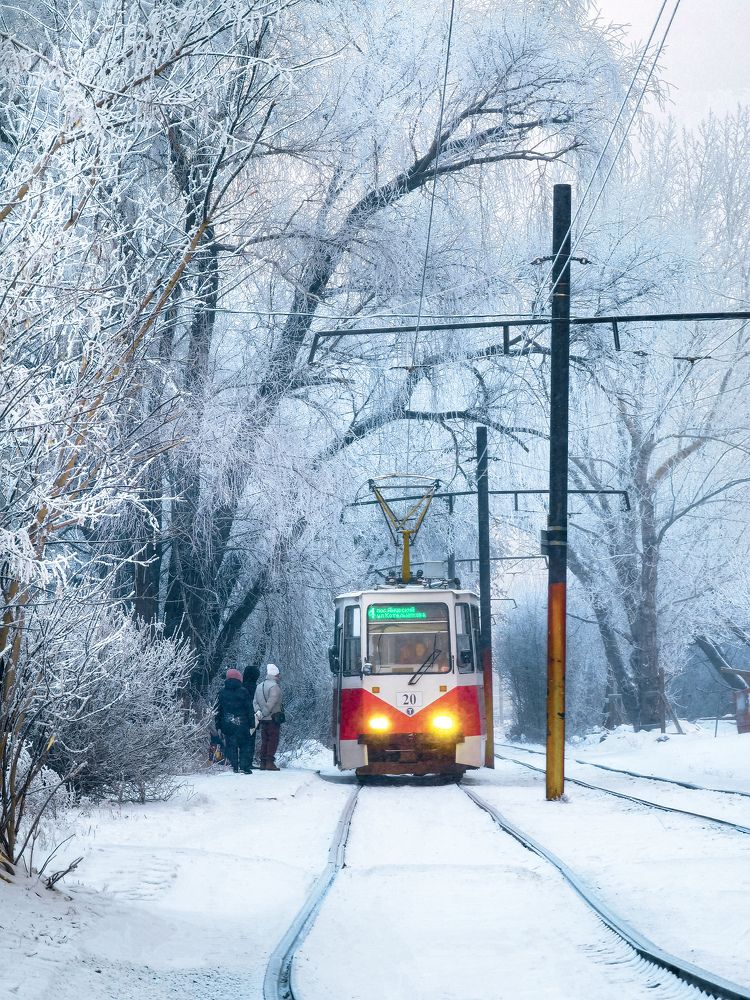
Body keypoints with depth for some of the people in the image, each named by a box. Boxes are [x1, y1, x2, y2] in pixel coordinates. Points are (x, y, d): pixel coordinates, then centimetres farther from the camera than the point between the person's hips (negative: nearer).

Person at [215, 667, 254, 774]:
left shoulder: (222, 692, 4)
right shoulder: (243, 692, -3)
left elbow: (218, 710, 6)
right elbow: (250, 709, -2)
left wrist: (218, 726, 11)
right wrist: (252, 724, 3)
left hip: (227, 725, 2)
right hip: (242, 724, -2)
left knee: (230, 746, 6)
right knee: (244, 746, 7)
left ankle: (233, 767, 0)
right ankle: (245, 767, 0)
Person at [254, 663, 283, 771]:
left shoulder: (259, 687, 13)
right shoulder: (275, 687, -13)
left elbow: (255, 702, 6)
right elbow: (270, 703, -20)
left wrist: (258, 711, -5)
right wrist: (264, 714, -13)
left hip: (263, 721, 7)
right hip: (274, 718, -7)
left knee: (264, 741, 12)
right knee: (273, 741, -3)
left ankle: (263, 762, 11)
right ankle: (270, 762, -7)